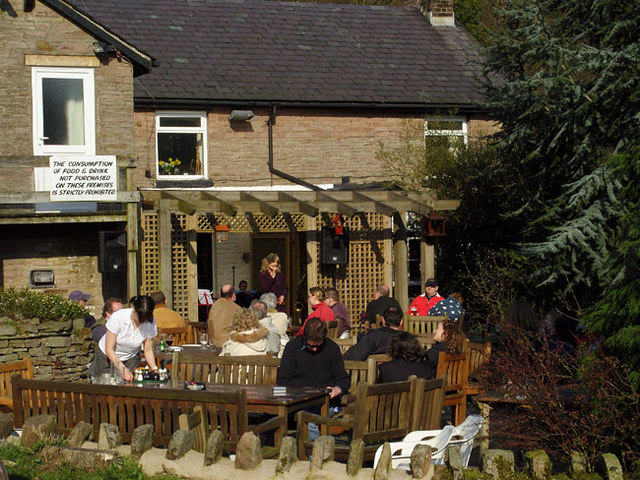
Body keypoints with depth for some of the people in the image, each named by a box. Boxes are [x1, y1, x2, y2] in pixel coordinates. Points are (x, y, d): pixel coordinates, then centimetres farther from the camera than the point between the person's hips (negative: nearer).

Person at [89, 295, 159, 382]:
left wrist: (154, 369, -24)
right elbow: (109, 350, -24)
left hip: (131, 358, 2)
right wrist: (122, 368, -36)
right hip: (107, 356, -2)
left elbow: (148, 350, -7)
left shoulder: (150, 323, -19)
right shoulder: (118, 317, -29)